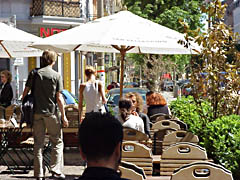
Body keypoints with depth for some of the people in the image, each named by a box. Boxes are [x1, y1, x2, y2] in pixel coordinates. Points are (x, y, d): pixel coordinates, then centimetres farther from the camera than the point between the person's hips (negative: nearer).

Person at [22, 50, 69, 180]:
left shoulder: (34, 74, 5)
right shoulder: (56, 75, -2)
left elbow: (25, 92, 4)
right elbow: (58, 98, -5)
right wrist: (63, 116, -1)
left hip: (36, 112, 3)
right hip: (51, 112, -3)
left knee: (38, 143, 7)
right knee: (57, 142, 8)